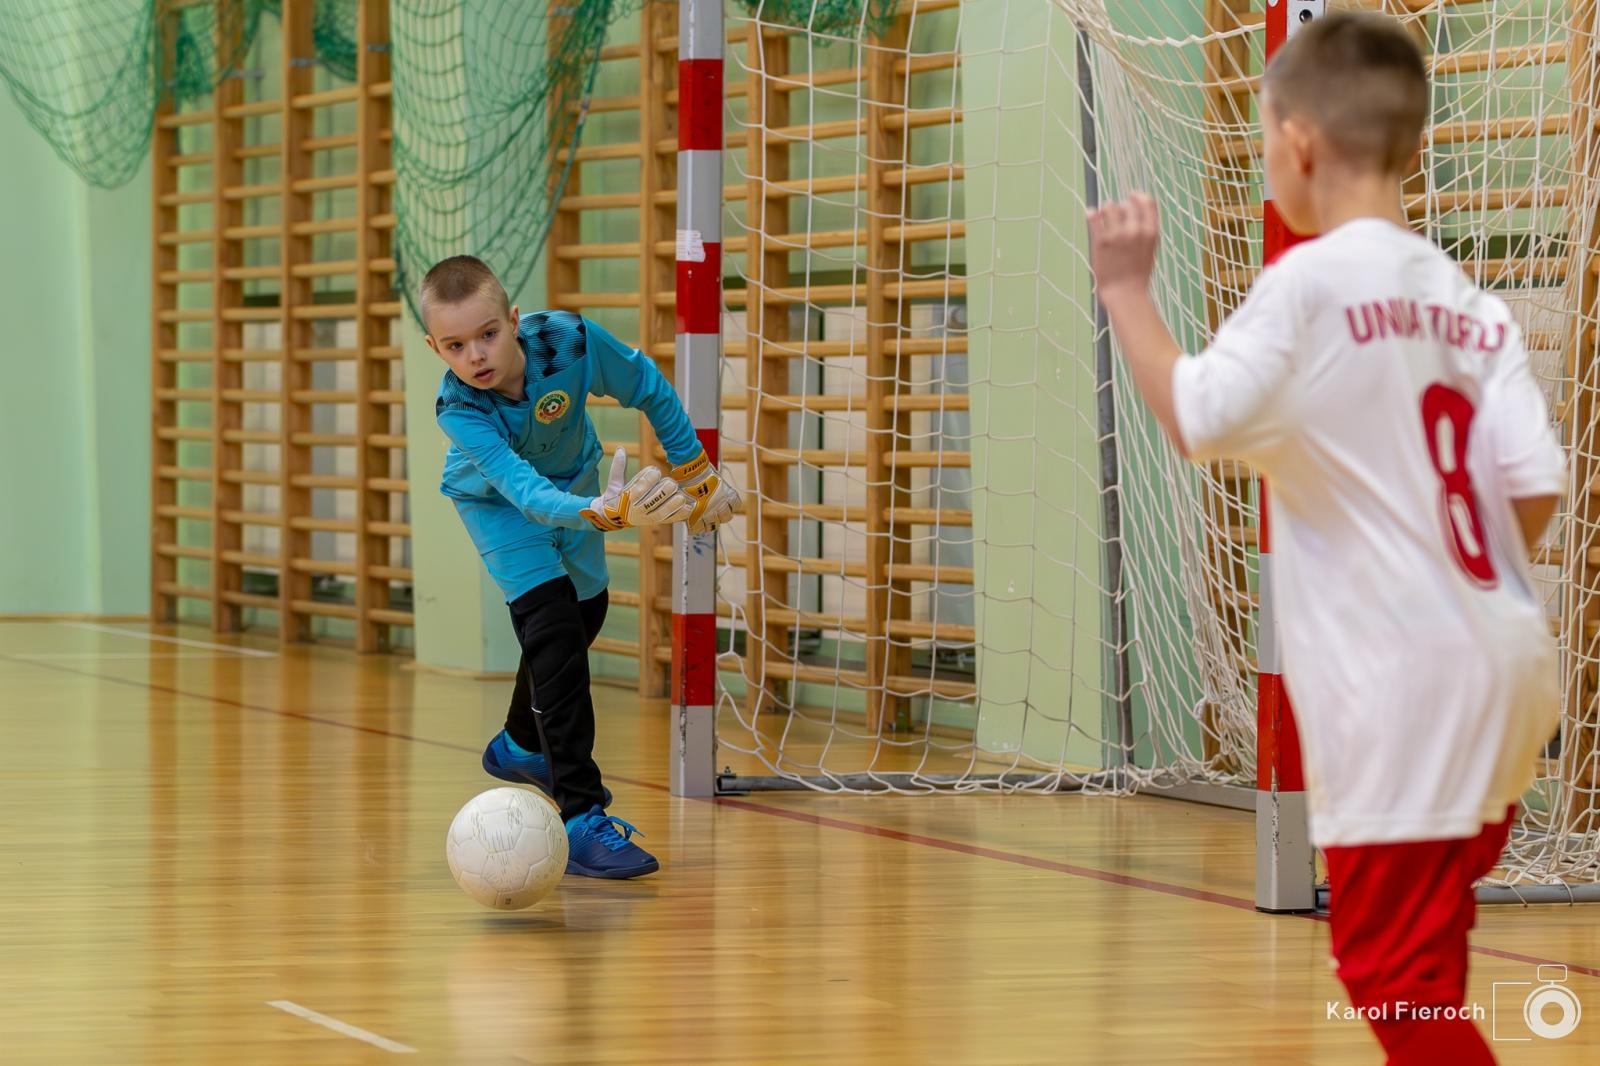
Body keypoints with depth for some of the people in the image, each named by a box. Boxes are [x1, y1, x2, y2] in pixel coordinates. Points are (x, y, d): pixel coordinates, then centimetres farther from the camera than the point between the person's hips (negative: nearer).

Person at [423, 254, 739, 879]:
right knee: (553, 629, -22)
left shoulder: (568, 340, -36)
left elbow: (648, 390, -16)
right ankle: (581, 818, -24)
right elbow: (526, 493, -52)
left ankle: (521, 746, 50)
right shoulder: (460, 411, -41)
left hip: (572, 481, 5)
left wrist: (696, 477, -6)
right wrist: (611, 513, -70)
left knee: (586, 613, 23)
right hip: (501, 503, -5)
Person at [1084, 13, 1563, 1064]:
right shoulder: (1470, 301, 8)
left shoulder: (1309, 281, -12)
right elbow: (1536, 485, 3)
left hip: (1400, 679, -8)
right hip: (1502, 661, 8)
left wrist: (1127, 290, -11)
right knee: (1423, 954, 22)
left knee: (1394, 964, -3)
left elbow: (1199, 417, -23)